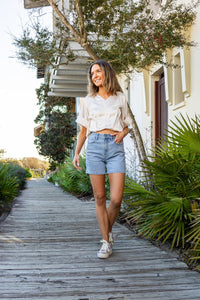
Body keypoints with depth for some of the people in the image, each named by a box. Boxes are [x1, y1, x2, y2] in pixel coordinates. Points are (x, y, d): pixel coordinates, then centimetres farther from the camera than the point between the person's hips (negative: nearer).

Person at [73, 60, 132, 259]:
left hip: (116, 147, -1)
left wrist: (122, 133, -3)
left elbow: (126, 127, 20)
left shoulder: (120, 98, 13)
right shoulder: (89, 100, 14)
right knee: (100, 198, 0)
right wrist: (76, 153, 11)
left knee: (116, 199, -9)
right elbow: (83, 130, 18)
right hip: (95, 146, 1)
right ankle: (106, 242, 9)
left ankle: (109, 231, 19)